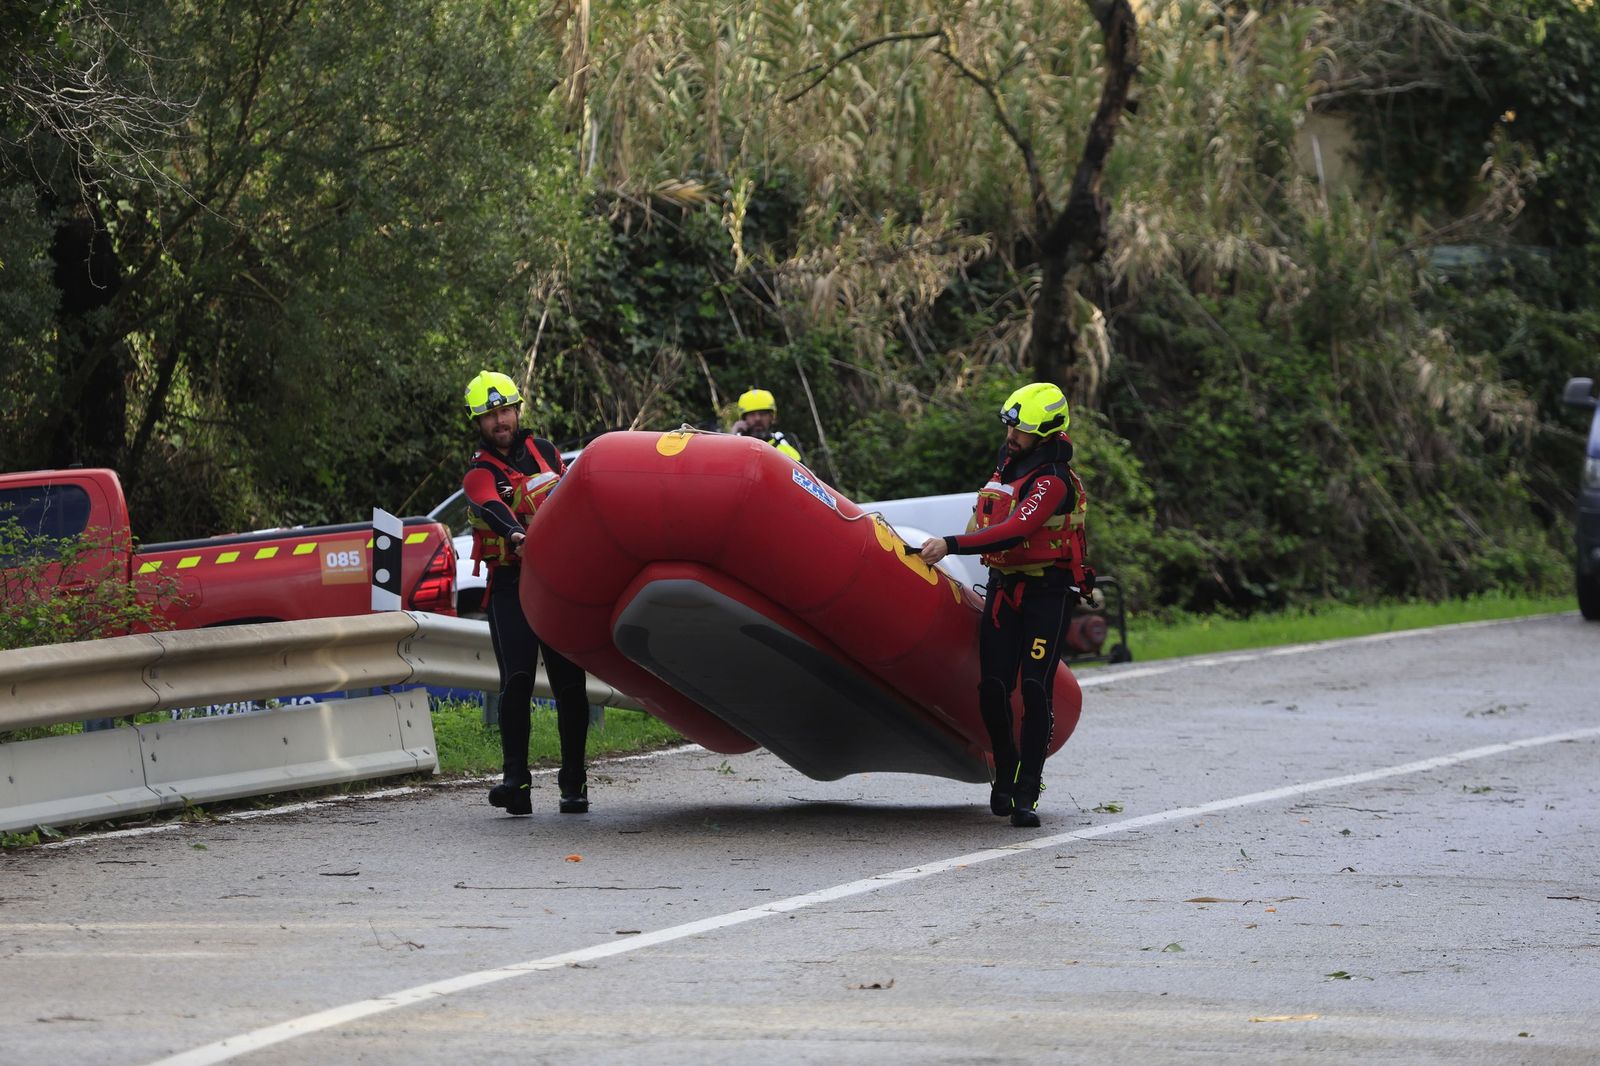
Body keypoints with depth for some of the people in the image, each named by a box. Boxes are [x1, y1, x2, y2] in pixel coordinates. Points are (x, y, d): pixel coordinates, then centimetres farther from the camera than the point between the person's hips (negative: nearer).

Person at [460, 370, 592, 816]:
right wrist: (514, 536, -42)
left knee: (569, 684, 0)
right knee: (517, 681, -17)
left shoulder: (543, 451, 14)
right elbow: (494, 511, -22)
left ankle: (574, 781, 8)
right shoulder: (479, 473, 0)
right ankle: (516, 780, -20)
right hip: (511, 583, -3)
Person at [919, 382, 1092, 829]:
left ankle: (1027, 793, -11)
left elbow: (1014, 532, -27)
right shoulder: (1006, 466, 12)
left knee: (1035, 690, -12)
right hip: (1003, 588, 7)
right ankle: (1005, 774, 15)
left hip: (1048, 594, -7)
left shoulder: (1053, 481, -14)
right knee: (993, 689, -4)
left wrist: (952, 545, -31)